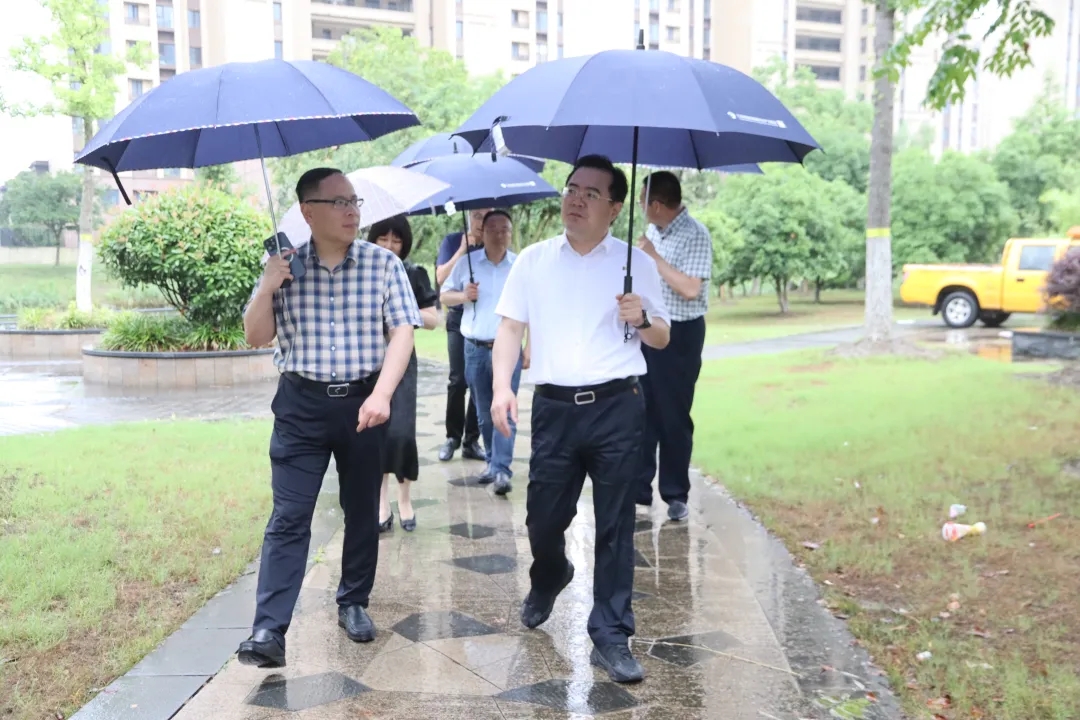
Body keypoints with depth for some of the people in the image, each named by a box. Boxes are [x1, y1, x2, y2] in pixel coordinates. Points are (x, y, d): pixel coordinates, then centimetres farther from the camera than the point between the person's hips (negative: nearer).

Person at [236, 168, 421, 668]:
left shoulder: (383, 263, -2)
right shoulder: (284, 266, 2)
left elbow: (402, 331, -7)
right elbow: (256, 338, 4)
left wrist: (381, 394, -20)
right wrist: (266, 289, -13)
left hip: (364, 402, 1)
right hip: (301, 405, 0)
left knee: (362, 511, 12)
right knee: (289, 517, -4)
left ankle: (354, 603, 30)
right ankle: (269, 630, -3)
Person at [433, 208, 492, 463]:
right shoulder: (453, 241, 3)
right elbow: (441, 278, -7)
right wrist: (463, 249, -13)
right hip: (460, 317, -1)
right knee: (458, 380, -2)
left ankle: (472, 440, 9)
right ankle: (453, 437, 10)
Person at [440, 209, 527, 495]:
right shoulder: (467, 263, 5)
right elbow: (444, 296, 11)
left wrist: (530, 346, -2)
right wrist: (462, 296, -10)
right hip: (475, 348, 3)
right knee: (483, 412, 10)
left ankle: (501, 470, -11)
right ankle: (492, 462, 22)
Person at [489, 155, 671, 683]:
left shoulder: (635, 263, 4)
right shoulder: (533, 260, 8)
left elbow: (662, 339, 9)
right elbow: (510, 327, 6)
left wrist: (642, 318, -14)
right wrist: (502, 386, -8)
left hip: (617, 406, -1)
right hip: (554, 406, 2)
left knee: (615, 524, 2)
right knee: (543, 518, 11)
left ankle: (611, 636, 13)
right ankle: (548, 580, 44)